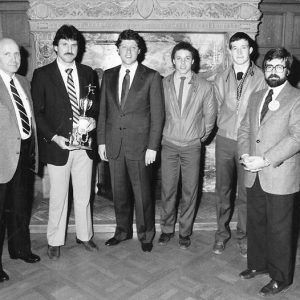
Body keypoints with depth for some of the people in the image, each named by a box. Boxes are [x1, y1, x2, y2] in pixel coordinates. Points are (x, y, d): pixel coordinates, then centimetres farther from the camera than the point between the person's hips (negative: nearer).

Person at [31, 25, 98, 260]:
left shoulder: (87, 73, 8)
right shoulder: (42, 75, -3)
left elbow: (95, 104, 16)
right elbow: (37, 112, -4)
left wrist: (93, 118, -6)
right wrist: (53, 137, -15)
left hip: (84, 144, 3)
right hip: (57, 144, -3)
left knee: (84, 195, 14)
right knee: (58, 197, 8)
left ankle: (84, 236, 33)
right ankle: (55, 242, 26)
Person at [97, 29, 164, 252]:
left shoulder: (151, 77, -2)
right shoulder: (109, 75, 10)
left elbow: (157, 114, -4)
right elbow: (103, 111, 12)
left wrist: (152, 147, -10)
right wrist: (101, 141, 6)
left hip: (139, 144, -4)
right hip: (114, 144, 4)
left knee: (142, 192, 4)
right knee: (119, 192, 13)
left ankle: (146, 235, 23)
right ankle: (123, 231, 31)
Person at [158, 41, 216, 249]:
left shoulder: (205, 87, -4)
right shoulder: (163, 84, -1)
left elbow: (210, 115, 7)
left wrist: (202, 137, 11)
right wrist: (161, 135, 9)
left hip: (192, 146, 0)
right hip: (169, 144, 1)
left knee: (190, 191, 6)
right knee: (168, 189, 7)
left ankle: (185, 232, 23)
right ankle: (167, 229, 24)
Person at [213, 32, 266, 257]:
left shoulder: (261, 78, -4)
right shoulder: (221, 79, 6)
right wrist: (226, 128, 9)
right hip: (225, 140, 3)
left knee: (245, 192, 6)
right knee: (223, 190, 10)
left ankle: (243, 236, 23)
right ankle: (222, 233, 26)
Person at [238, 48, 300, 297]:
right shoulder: (256, 98, 14)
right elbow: (245, 129, 13)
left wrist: (266, 160, -20)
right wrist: (246, 155, -5)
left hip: (280, 176, -6)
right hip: (255, 176, 6)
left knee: (279, 229, 5)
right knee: (256, 222, 17)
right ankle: (258, 264, 37)